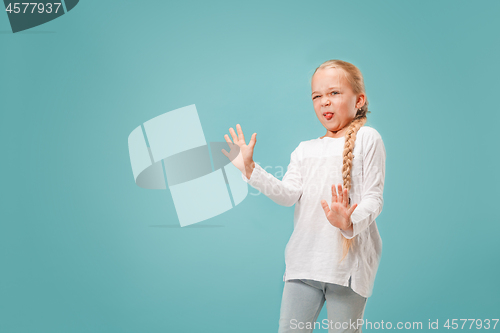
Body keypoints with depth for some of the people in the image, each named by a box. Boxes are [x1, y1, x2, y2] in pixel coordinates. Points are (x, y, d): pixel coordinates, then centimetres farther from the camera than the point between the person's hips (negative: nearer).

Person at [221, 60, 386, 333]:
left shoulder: (366, 138, 0)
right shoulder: (305, 150, 17)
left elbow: (373, 197, -7)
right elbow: (288, 194, 2)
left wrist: (351, 223, -27)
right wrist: (250, 170, -8)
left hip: (348, 260, -4)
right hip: (305, 258, 5)